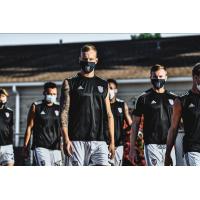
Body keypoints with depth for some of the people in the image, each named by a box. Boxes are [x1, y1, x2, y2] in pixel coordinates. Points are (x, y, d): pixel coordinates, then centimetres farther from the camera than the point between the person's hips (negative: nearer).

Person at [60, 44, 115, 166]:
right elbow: (64, 113, 0)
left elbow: (109, 115, 15)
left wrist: (112, 142, 8)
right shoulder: (70, 84, 7)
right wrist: (66, 139, -11)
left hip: (99, 141, 2)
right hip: (76, 141, -2)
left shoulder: (103, 85, 16)